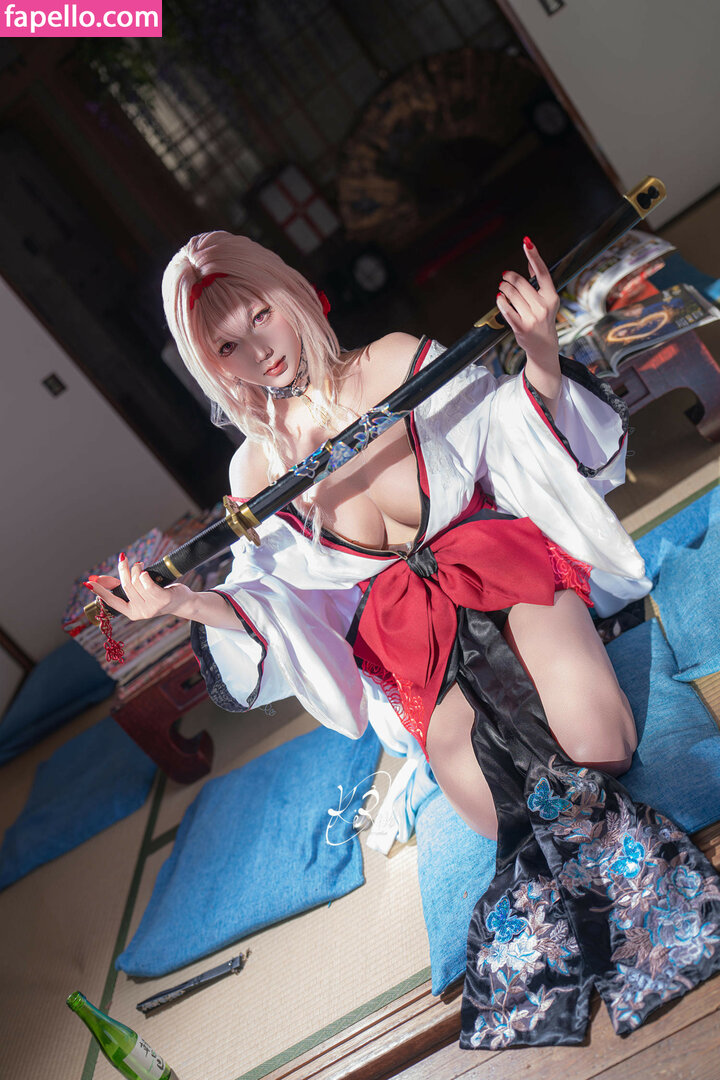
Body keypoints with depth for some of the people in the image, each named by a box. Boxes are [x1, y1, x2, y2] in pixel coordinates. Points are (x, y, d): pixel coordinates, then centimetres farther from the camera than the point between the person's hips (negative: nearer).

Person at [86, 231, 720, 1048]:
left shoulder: (400, 363, -10)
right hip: (403, 627, 1)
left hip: (493, 559, 0)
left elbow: (527, 442, -4)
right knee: (502, 816, -19)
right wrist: (184, 602, -17)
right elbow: (275, 605, 0)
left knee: (598, 743, -24)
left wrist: (541, 358, -23)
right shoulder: (254, 472, -5)